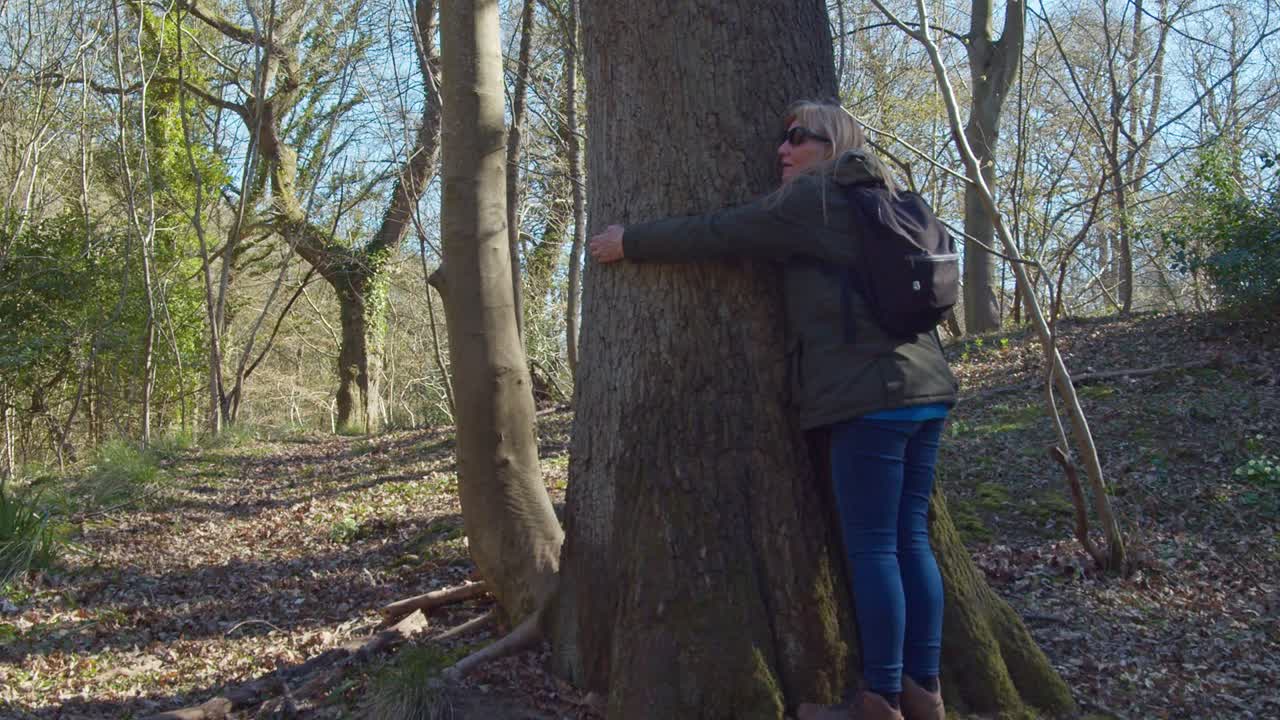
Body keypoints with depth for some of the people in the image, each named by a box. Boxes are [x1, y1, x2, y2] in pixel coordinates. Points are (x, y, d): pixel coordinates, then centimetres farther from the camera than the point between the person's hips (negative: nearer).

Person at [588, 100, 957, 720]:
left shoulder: (812, 197, -3)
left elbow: (716, 235, -3)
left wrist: (630, 242, 8)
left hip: (872, 395, -9)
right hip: (925, 388, 9)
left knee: (871, 546, -4)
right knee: (910, 541, 10)